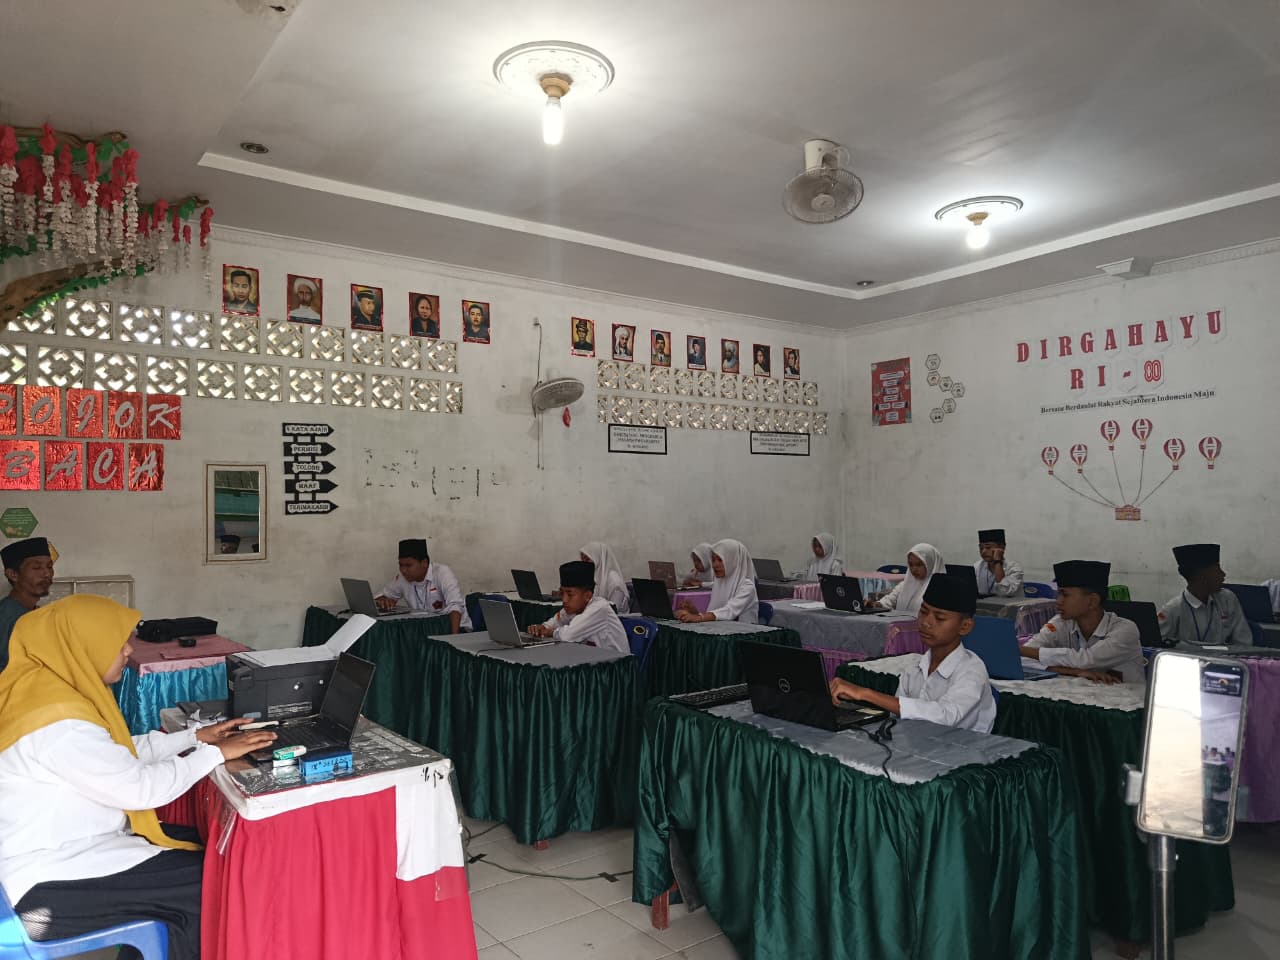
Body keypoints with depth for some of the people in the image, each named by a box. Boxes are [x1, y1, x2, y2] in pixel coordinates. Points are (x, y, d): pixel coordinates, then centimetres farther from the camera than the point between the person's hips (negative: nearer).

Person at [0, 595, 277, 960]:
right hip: (48, 886, -9)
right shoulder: (58, 722, -28)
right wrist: (216, 753, -13)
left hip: (59, 845, 10)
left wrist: (196, 737, 7)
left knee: (197, 843, 12)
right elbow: (139, 788, -23)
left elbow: (118, 753, 12)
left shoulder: (49, 686, 1)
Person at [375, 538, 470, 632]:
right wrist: (384, 601, -11)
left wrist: (453, 637, -41)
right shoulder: (403, 578, 0)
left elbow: (455, 605, -27)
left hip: (450, 627, -6)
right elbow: (380, 597, 14)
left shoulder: (442, 573, -16)